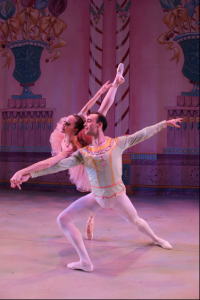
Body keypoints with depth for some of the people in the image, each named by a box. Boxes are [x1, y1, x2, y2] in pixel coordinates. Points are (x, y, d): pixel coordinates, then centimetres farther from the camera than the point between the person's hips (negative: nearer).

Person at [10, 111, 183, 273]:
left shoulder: (117, 143, -6)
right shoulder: (83, 152, -3)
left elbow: (142, 134, -3)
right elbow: (59, 165, -10)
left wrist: (165, 123, -1)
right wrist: (29, 174, -16)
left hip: (118, 196, -2)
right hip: (96, 198, 2)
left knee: (135, 220, 16)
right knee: (63, 220, -6)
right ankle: (85, 262, -1)